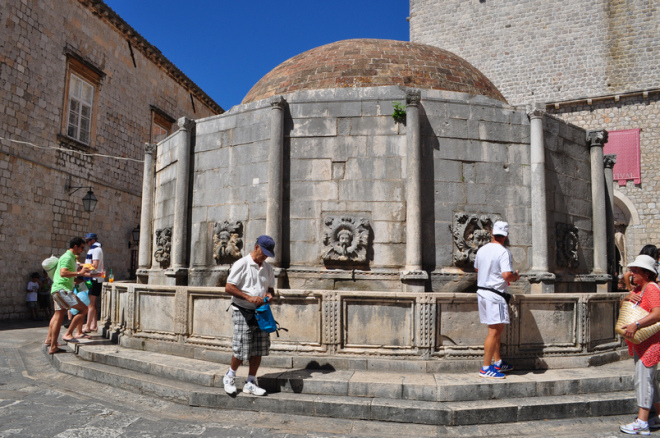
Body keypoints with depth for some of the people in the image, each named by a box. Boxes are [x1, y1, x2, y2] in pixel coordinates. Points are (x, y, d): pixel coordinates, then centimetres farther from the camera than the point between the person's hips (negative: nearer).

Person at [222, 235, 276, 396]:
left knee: (259, 349, 6)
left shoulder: (267, 268, 12)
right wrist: (249, 297, -20)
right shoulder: (242, 264, -7)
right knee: (242, 349, -5)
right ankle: (230, 376, 22)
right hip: (243, 312, -6)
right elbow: (228, 288, -12)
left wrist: (269, 294, -2)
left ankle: (250, 383, 18)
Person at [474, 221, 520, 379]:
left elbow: (476, 269, 23)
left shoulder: (482, 250, 9)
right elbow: (507, 275, -24)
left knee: (498, 330, 18)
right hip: (495, 294, -9)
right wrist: (516, 277, -3)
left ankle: (498, 362, 27)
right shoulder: (503, 252, -15)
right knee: (494, 331, -5)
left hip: (482, 291, 9)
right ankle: (486, 368, -2)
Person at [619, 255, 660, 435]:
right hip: (640, 342, 10)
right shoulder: (638, 288, 16)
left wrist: (635, 325, -35)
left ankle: (642, 423, -10)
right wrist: (627, 297, -5)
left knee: (643, 379, -11)